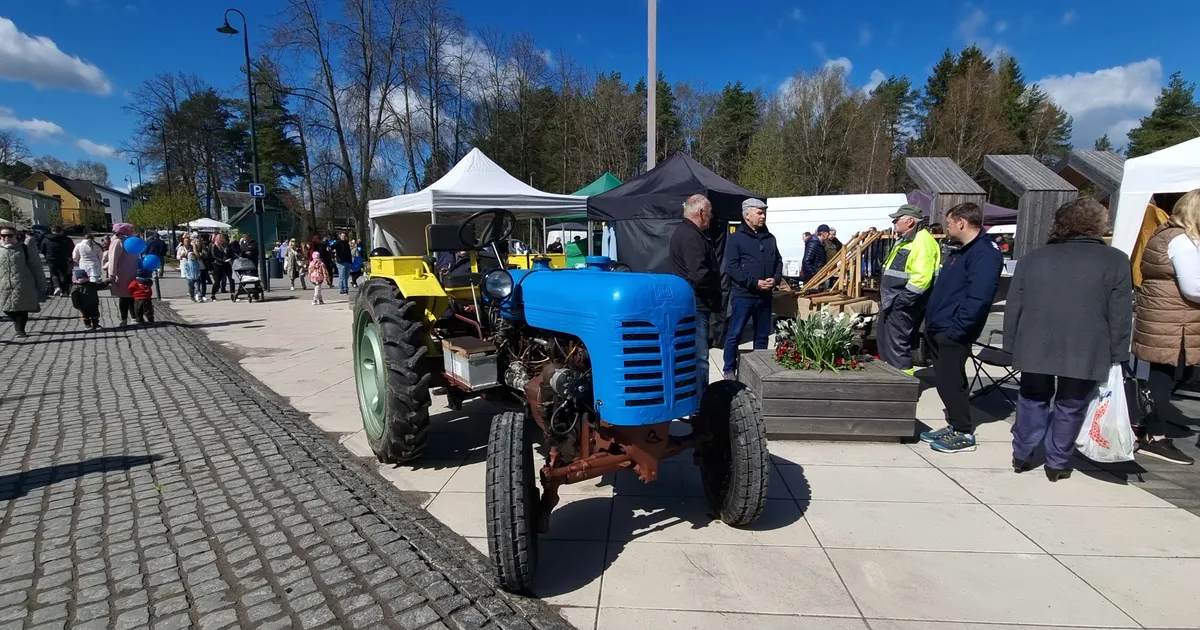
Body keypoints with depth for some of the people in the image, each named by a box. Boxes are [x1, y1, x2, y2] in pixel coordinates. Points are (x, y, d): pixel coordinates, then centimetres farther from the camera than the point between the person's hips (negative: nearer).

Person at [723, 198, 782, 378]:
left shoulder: (770, 238, 14)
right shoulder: (736, 238, -5)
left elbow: (778, 261, 18)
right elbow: (731, 266, -13)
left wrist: (776, 278, -3)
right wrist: (755, 282, -18)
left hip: (765, 295, 6)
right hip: (743, 295, -6)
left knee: (762, 335, 13)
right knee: (734, 334, -1)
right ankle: (729, 370, 11)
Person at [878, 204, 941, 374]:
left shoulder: (922, 241, -16)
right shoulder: (904, 240, 18)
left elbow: (921, 278, -26)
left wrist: (901, 300, -23)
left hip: (901, 306, -11)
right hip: (892, 303, 11)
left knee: (897, 345, -5)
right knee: (884, 342, 18)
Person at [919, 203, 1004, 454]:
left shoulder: (984, 254, -16)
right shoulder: (962, 251, 16)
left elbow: (977, 299, -25)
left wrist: (956, 329, -23)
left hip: (952, 333, -10)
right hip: (938, 329, 10)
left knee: (950, 382, -3)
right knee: (944, 381, 15)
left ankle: (964, 434, 9)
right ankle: (954, 426, 27)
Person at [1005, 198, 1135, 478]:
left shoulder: (1033, 257, 6)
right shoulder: (1116, 260, -1)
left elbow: (1013, 307, 6)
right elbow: (1120, 315, -4)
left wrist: (1012, 344, 12)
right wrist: (1116, 355, 2)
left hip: (1036, 347, 2)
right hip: (1085, 351, -2)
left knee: (1033, 400, 17)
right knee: (1070, 408, 11)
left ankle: (1022, 456, 23)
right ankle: (1057, 464, 19)